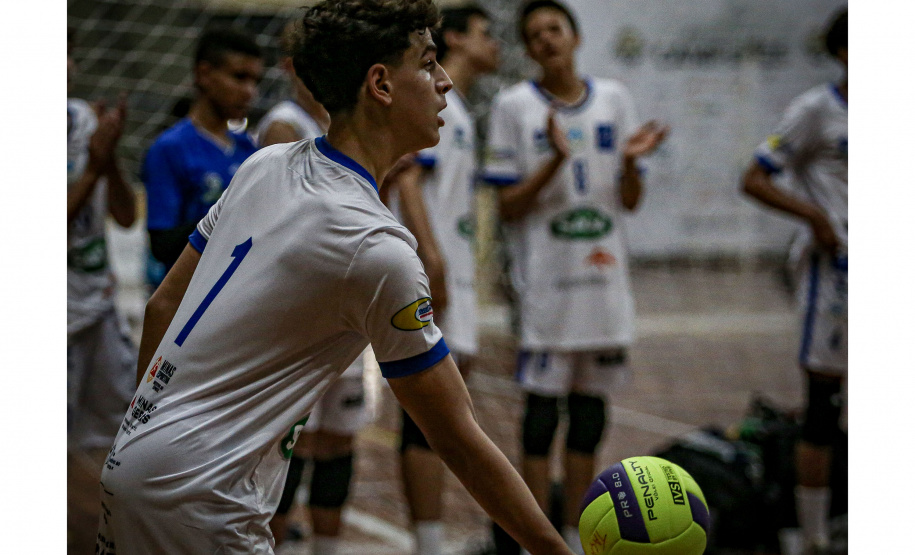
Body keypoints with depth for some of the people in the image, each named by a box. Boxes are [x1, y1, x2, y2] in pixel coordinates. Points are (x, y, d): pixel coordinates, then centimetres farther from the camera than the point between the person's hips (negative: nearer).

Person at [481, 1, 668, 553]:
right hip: (546, 279, -4)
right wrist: (556, 161, -20)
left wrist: (630, 160, -11)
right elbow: (509, 207, -6)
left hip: (604, 275, 4)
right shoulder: (514, 106, -3)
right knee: (543, 407, -2)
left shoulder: (614, 99, 8)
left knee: (591, 408, 9)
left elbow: (630, 201, 10)